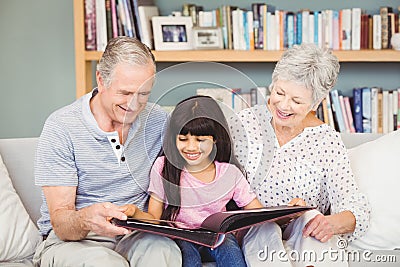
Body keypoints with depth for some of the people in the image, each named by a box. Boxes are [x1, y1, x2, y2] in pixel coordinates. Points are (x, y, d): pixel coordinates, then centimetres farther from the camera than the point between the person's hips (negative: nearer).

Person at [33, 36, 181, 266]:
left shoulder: (158, 121, 2)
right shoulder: (61, 128, -10)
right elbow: (60, 223, -14)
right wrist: (85, 219, -39)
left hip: (135, 235, 3)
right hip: (70, 240, -2)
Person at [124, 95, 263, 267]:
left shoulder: (230, 173, -1)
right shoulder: (163, 167, -2)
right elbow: (154, 218, -1)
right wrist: (134, 212, -24)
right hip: (179, 237, 0)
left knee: (228, 245, -31)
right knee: (186, 249, -32)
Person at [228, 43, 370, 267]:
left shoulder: (328, 141, -2)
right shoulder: (244, 123, -1)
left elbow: (357, 207, -7)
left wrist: (332, 223, -32)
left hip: (306, 239, 0)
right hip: (254, 234, 0)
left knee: (310, 217, -33)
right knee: (264, 227, -33)